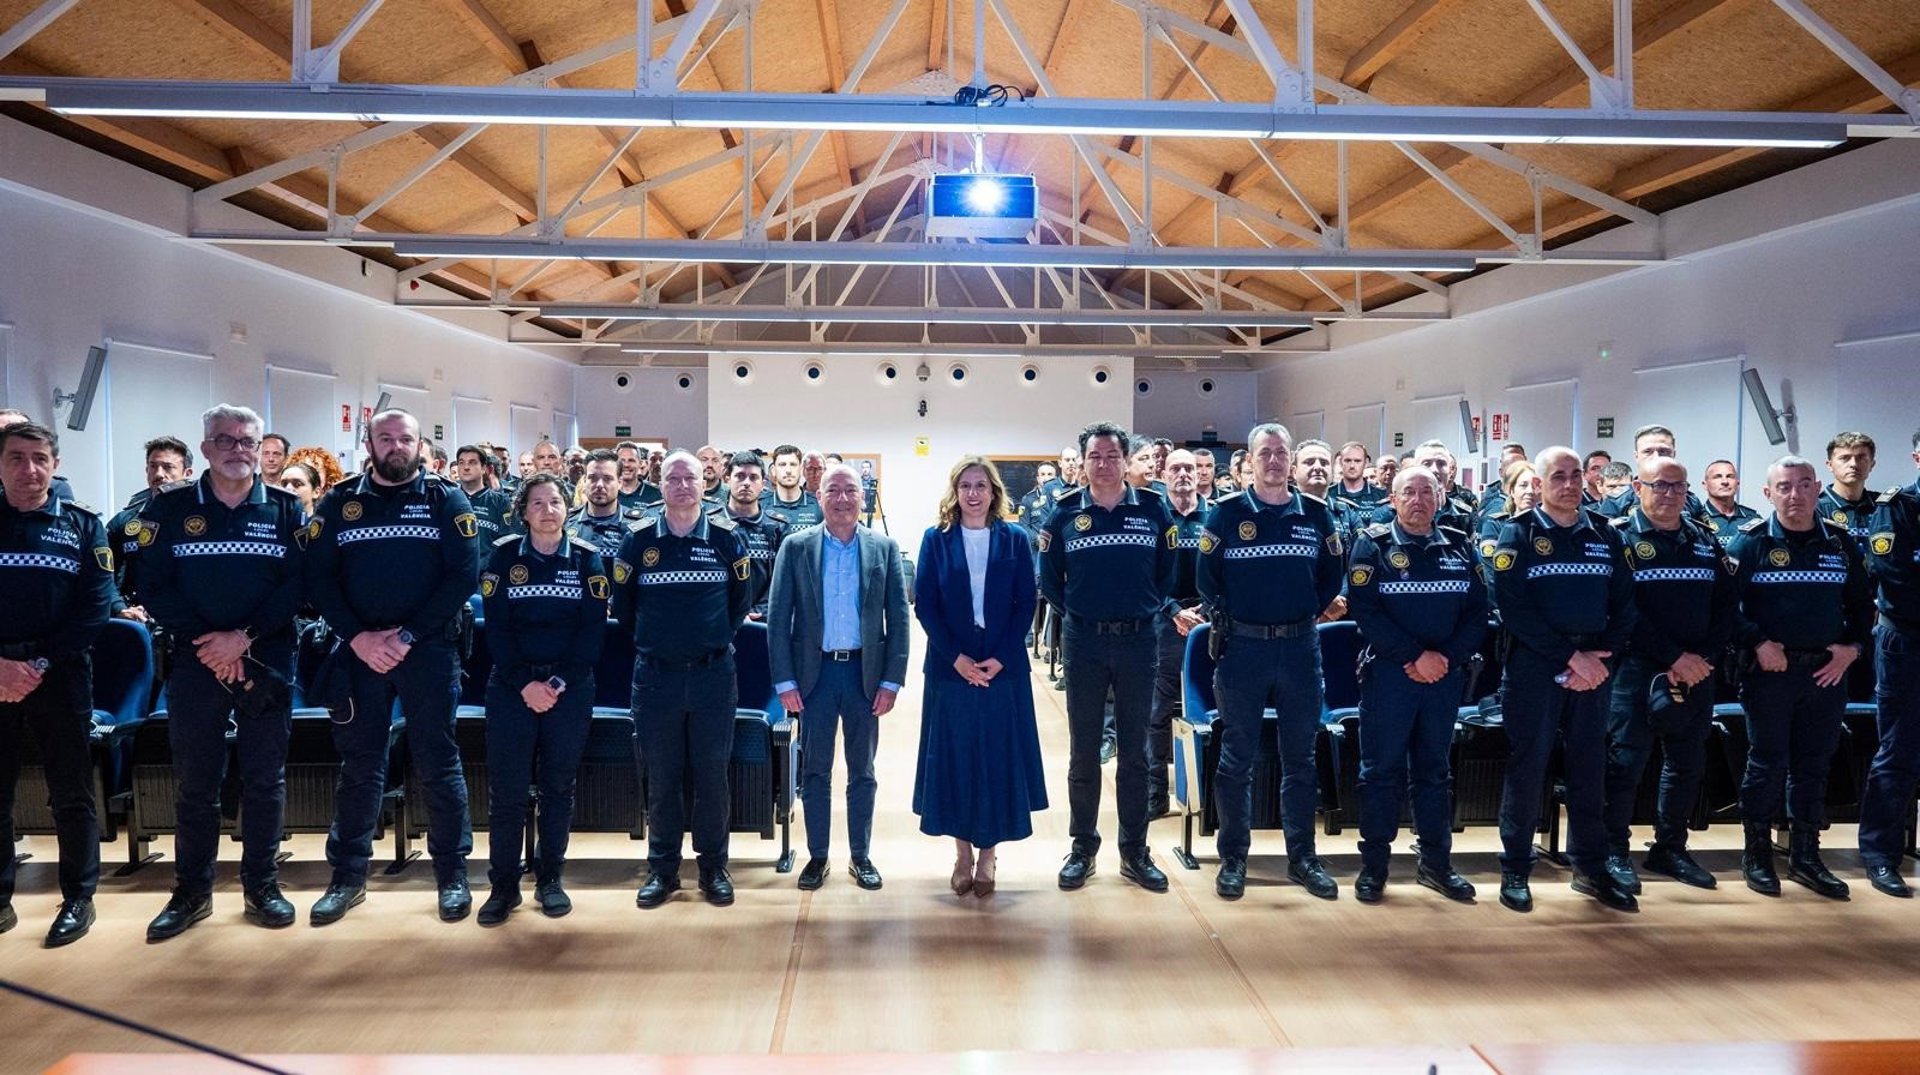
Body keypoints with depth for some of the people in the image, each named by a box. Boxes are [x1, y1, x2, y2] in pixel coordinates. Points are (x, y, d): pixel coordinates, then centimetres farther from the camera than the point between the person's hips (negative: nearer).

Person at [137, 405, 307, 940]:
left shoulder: (287, 510, 3)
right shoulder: (169, 507, 4)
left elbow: (297, 585, -5)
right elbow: (155, 586, -2)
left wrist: (245, 638, -16)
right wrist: (206, 641, -13)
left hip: (268, 664, 0)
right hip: (194, 664, 0)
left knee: (265, 780, 6)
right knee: (195, 782, 7)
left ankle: (262, 887, 16)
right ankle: (191, 891, 19)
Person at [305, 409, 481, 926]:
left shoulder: (447, 501, 2)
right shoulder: (338, 503, 8)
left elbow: (463, 576, -7)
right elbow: (318, 578, 1)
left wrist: (406, 636, -14)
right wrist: (359, 636, -13)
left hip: (429, 648, -2)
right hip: (358, 649, 2)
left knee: (438, 762, 3)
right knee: (359, 766, 9)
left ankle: (453, 873, 14)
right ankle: (348, 876, 20)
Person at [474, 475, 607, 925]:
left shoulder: (588, 559, 1)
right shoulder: (502, 556, 0)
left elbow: (593, 630, -4)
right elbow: (496, 627, -4)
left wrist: (560, 682, -13)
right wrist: (524, 684, -13)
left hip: (570, 688, 1)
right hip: (511, 685, 0)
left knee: (559, 786, 7)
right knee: (506, 788, -1)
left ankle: (550, 879, 19)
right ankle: (503, 885, 9)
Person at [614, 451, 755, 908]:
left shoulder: (726, 537, -1)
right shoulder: (638, 540, 0)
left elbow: (742, 597, 11)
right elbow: (622, 602, 11)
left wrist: (719, 638, 9)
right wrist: (648, 642, 12)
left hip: (714, 674, 0)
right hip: (656, 677, 1)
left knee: (712, 775, 5)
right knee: (662, 777, 8)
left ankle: (714, 868, 18)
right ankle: (662, 869, 20)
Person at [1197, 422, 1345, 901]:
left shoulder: (1316, 513, 5)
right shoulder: (1226, 513, -2)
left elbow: (1333, 575, 11)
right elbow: (1208, 577, 0)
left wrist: (1307, 613, 3)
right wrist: (1227, 618, -5)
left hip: (1300, 647, 2)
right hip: (1242, 647, -2)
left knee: (1300, 758, 10)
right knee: (1237, 758, 5)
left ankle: (1302, 856, 21)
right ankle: (1233, 858, 15)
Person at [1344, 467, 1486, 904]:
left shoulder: (1460, 547, 8)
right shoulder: (1372, 545, -2)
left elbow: (1477, 613, 4)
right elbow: (1364, 611, -12)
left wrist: (1447, 658, -11)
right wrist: (1416, 656, -17)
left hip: (1445, 674, 3)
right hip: (1388, 673, -3)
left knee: (1434, 769, 12)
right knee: (1381, 769, 2)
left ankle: (1436, 862, 23)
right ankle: (1373, 864, 11)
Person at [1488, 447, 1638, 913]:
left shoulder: (1604, 534, 10)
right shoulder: (1518, 534, -3)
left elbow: (1624, 604, 7)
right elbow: (1514, 608, -12)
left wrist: (1600, 657, -8)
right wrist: (1572, 657, -15)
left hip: (1592, 668, 4)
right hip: (1534, 668, -4)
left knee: (1590, 768, 10)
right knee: (1526, 767, 0)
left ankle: (1591, 868, 22)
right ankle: (1515, 870, 10)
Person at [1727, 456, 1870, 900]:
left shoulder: (1841, 542, 8)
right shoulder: (1750, 542, -5)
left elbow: (1862, 602, 14)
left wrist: (1852, 647, 1)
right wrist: (1757, 643, -17)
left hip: (1827, 671, 4)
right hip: (1770, 670, -4)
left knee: (1813, 764, 10)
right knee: (1767, 762, 2)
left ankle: (1805, 855, 20)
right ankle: (1757, 853, 13)